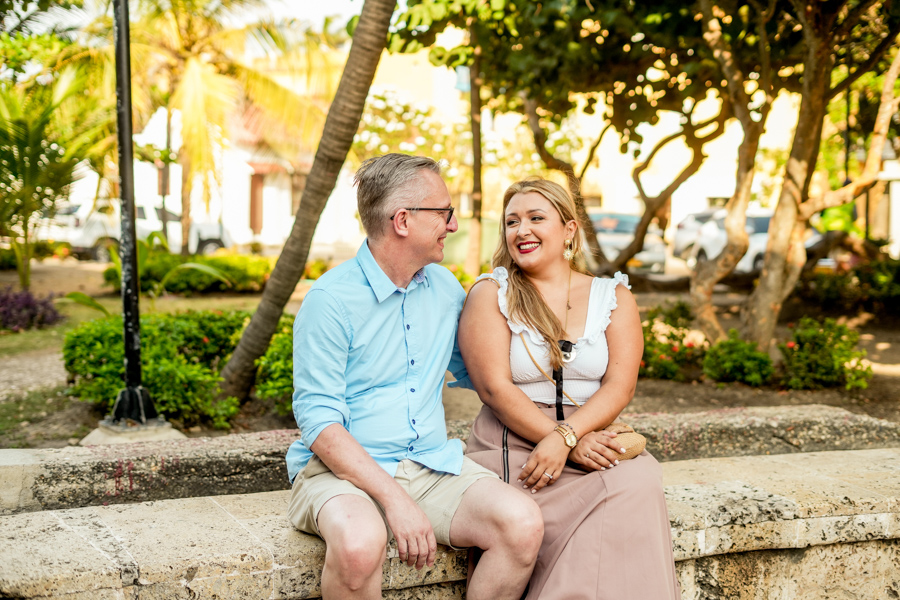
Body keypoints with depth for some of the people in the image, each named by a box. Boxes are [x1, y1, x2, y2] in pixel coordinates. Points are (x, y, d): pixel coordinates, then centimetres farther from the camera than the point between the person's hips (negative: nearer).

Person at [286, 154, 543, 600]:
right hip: (343, 468, -5)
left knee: (523, 524, -22)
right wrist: (394, 499, -23)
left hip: (433, 463, 5)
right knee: (360, 542, -38)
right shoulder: (330, 300, -10)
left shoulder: (446, 289, 10)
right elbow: (319, 422, -14)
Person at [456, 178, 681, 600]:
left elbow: (620, 386, -2)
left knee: (640, 481, -30)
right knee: (621, 491, -29)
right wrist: (575, 446, -17)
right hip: (514, 443, -3)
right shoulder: (490, 295, 4)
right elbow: (494, 388, -8)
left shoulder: (613, 297, 11)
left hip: (593, 437, 3)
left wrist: (565, 436, -20)